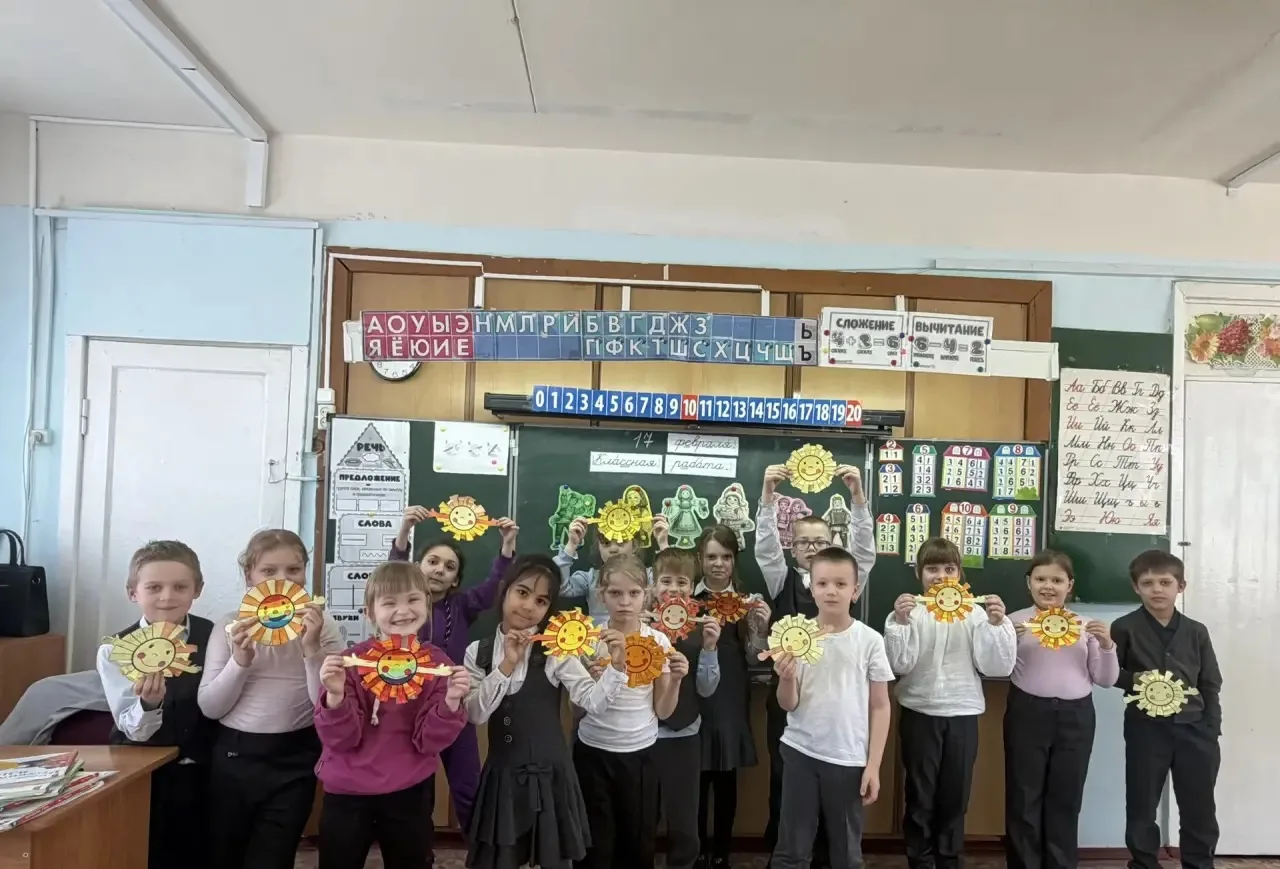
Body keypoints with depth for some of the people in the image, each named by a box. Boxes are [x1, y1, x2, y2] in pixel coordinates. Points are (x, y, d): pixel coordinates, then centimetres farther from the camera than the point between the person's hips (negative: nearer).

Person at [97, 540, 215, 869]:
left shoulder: (215, 637, -7)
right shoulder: (115, 649, -9)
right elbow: (134, 731, -13)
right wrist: (149, 702, -30)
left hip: (203, 774, 1)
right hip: (142, 777, -1)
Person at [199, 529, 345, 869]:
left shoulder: (321, 627, -5)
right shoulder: (230, 627, 0)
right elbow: (209, 707, -2)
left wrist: (312, 649, -22)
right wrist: (240, 661, -18)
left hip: (293, 761, -2)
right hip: (233, 756, 2)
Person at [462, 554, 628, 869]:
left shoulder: (556, 651, -8)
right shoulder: (478, 652, 1)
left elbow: (593, 701, -16)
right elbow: (475, 714, -9)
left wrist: (615, 664, -31)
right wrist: (506, 666, -19)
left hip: (548, 775, -2)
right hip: (501, 776, 2)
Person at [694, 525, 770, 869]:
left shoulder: (747, 601, 3)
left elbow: (753, 656, 3)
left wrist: (762, 629, -14)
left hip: (731, 699, 1)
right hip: (695, 696, -1)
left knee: (727, 780, 11)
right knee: (697, 779, 5)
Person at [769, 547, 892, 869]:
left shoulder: (870, 640, -5)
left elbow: (880, 706, 1)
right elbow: (788, 704, -1)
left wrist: (873, 765, -2)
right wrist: (786, 678, -22)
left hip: (849, 759, 0)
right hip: (800, 753, 0)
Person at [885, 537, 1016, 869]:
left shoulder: (975, 613, -1)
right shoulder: (911, 611, -5)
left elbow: (998, 666, -4)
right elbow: (900, 664, -10)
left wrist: (997, 624, -17)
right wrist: (899, 623, -23)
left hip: (962, 714, 2)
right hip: (919, 713, -1)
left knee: (955, 794, 13)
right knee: (920, 795, 8)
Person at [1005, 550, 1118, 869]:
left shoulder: (1086, 625, 8)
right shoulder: (1016, 621, 1)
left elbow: (1105, 680, 9)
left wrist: (1106, 646, -6)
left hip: (1075, 717, 2)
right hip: (1027, 713, -2)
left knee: (1066, 800, 10)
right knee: (1024, 798, 3)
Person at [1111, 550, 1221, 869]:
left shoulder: (1196, 631, 5)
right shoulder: (1124, 628, -4)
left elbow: (1211, 685, 8)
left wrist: (1212, 731, 2)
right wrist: (1133, 679, -18)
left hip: (1193, 728, 2)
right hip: (1146, 728, -2)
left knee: (1200, 809, 10)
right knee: (1142, 806, 7)